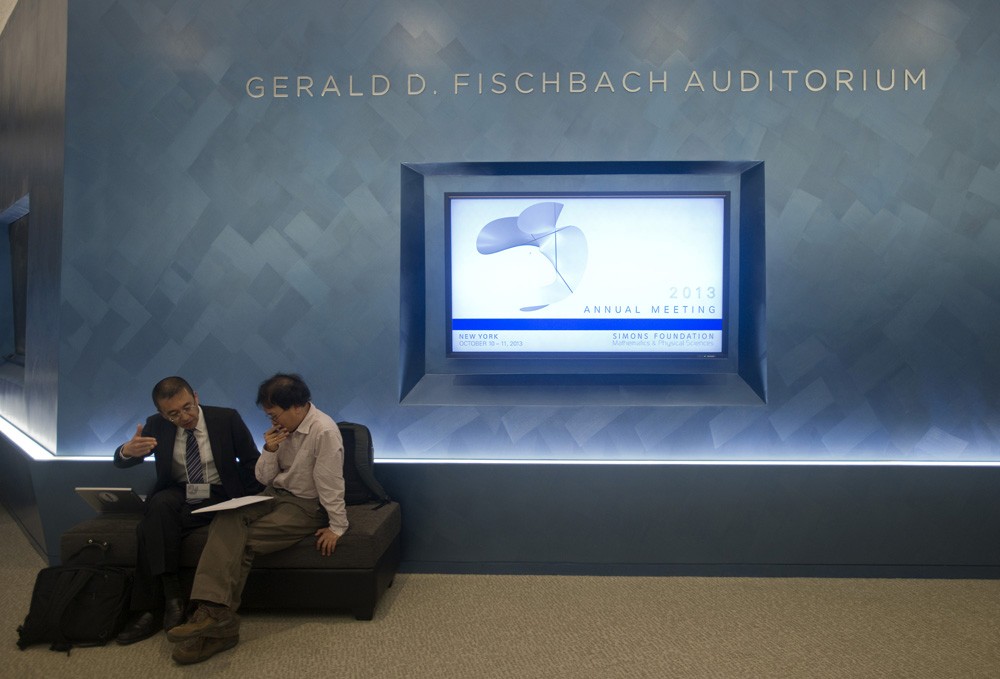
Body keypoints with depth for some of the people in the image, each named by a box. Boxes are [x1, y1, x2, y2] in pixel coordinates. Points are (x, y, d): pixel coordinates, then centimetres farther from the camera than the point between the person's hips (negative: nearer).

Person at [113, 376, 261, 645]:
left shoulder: (227, 418, -4)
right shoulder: (156, 425, 3)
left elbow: (252, 462, 1)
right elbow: (120, 461, 0)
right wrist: (128, 450, -26)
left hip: (218, 499, -3)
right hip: (177, 498, 3)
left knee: (151, 528, -25)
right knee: (160, 504, -32)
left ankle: (149, 610, -14)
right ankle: (170, 593, -26)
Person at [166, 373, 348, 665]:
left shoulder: (324, 432, -19)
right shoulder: (283, 427, 6)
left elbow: (331, 484, -16)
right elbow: (264, 479, 9)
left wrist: (337, 527, -13)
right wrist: (270, 451, -10)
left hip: (306, 506, -7)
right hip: (275, 495, 7)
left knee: (244, 539, -23)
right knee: (227, 521, -21)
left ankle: (216, 617, -13)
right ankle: (214, 612, -31)